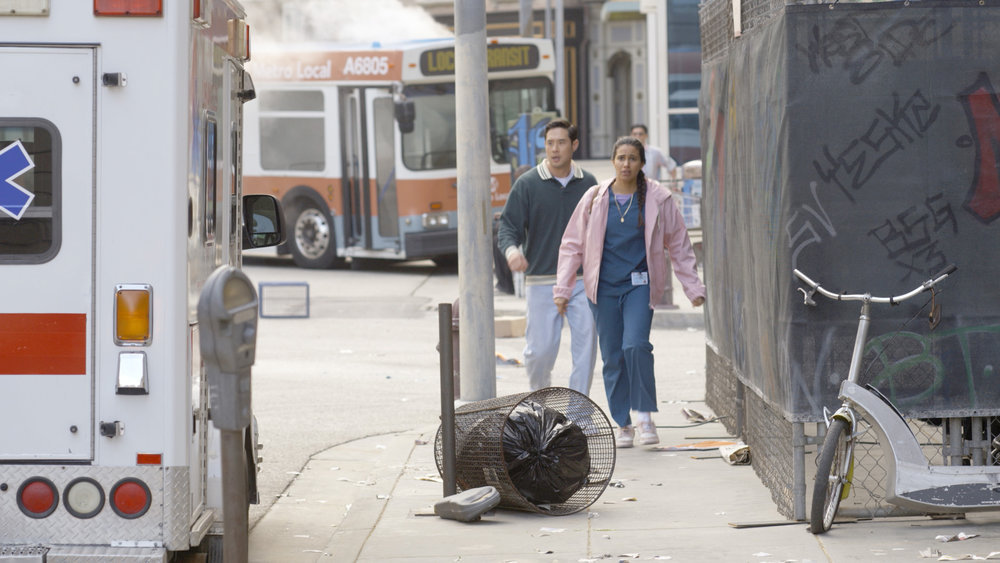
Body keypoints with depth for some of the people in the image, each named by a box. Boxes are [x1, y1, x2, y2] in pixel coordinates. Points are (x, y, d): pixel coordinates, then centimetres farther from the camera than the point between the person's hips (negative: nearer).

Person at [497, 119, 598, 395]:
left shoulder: (588, 183, 8)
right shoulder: (528, 184, -1)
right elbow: (508, 226, -4)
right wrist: (511, 250, -26)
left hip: (583, 281, 2)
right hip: (542, 281, -2)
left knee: (586, 345, -7)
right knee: (541, 350, 0)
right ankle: (540, 395, 30)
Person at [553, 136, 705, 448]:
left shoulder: (657, 199, 1)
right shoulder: (595, 199, 3)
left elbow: (679, 245, 9)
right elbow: (572, 244, 9)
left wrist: (693, 288, 8)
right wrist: (562, 289, 5)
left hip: (639, 284, -2)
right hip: (604, 287, 2)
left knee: (636, 345, -21)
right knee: (613, 356, 2)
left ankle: (645, 415, -8)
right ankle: (623, 425, 13)